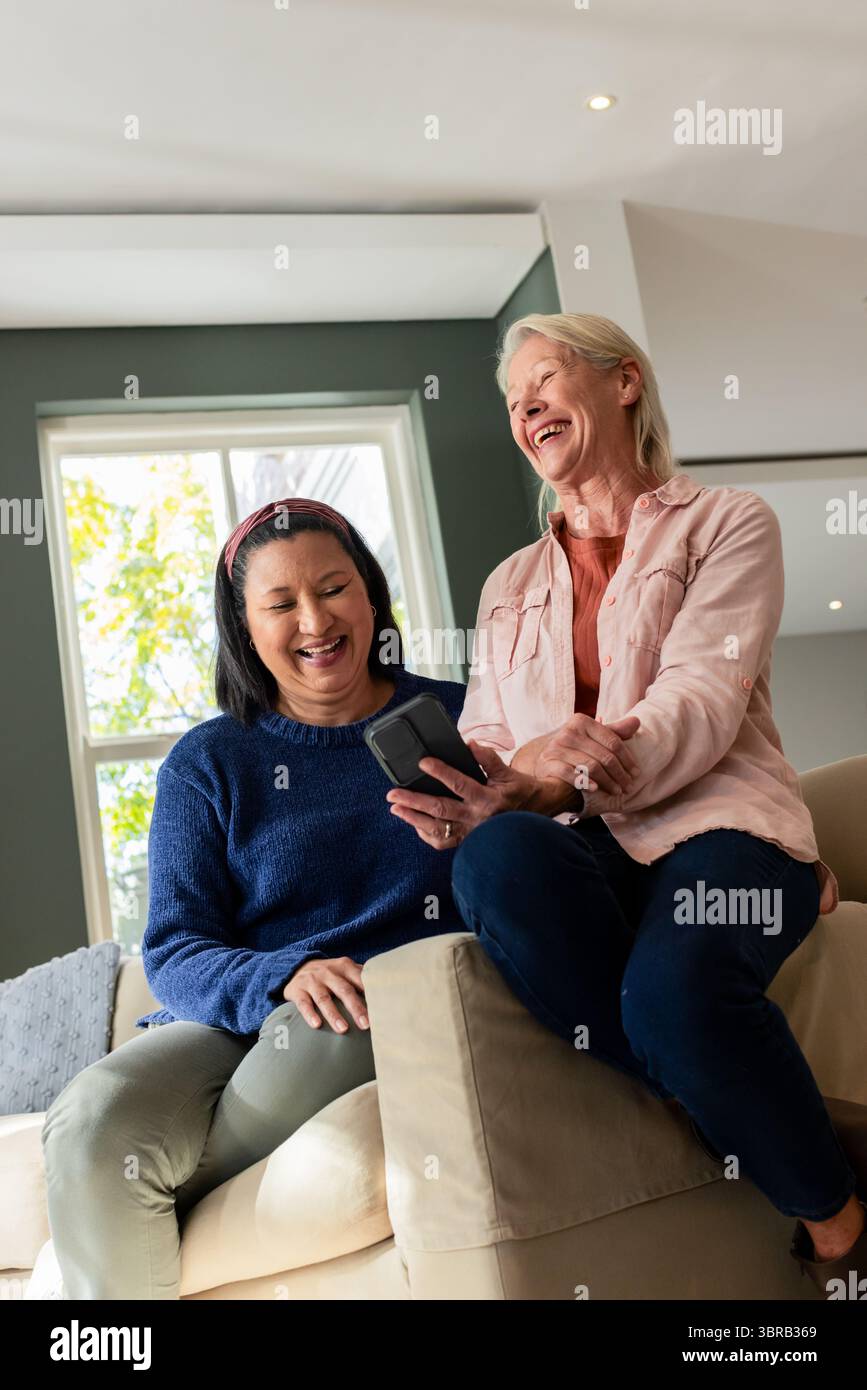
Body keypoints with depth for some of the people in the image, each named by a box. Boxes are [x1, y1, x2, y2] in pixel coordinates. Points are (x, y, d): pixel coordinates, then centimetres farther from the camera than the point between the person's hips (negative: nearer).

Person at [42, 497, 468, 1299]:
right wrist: (284, 977, -21)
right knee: (93, 1121, -29)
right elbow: (173, 954, 1)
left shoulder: (458, 719, 9)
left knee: (314, 1041, -35)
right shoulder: (208, 765, 9)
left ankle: (175, 1214, -9)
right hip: (240, 1018, 1)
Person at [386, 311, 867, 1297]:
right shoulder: (510, 588, 24)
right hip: (574, 848, 3)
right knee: (499, 858, -35)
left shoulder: (725, 523, 11)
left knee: (673, 986, -38)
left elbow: (703, 700, -7)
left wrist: (552, 776, -26)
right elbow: (484, 746, 13)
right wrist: (467, 797, -14)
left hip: (709, 823, -3)